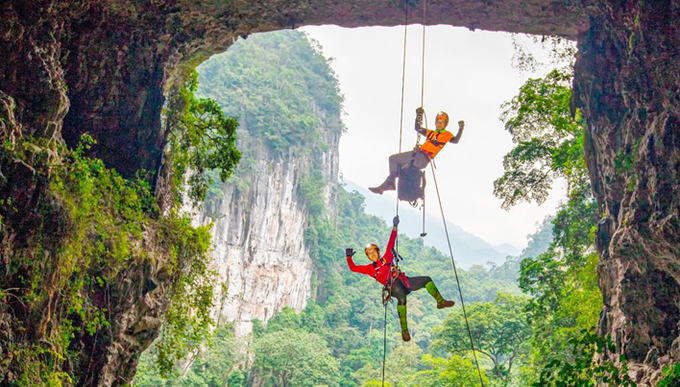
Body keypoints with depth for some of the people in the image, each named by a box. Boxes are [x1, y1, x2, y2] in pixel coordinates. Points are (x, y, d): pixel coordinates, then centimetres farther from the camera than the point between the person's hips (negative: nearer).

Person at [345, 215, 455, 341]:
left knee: (427, 280, 0)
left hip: (403, 280, 6)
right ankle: (404, 331, -41)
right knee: (402, 298, -39)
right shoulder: (370, 268, 16)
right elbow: (353, 268, 11)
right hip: (393, 285, -6)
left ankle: (440, 301, 14)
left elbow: (390, 244, 24)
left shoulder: (386, 258, 23)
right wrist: (349, 257, -1)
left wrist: (395, 227, 21)